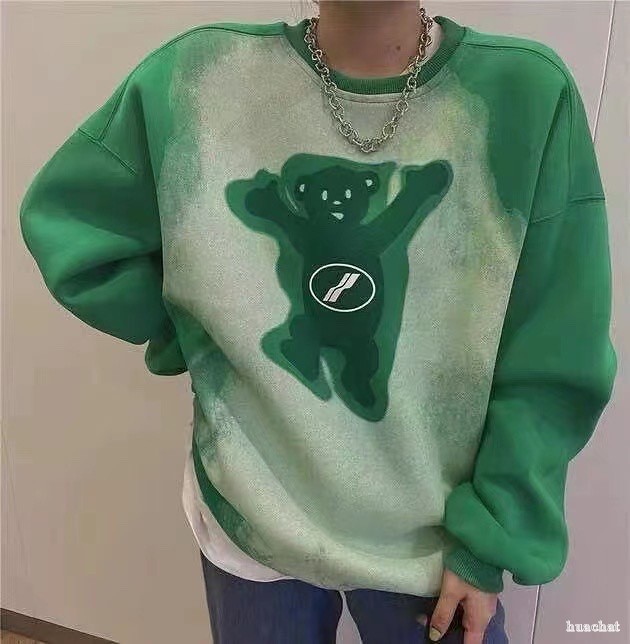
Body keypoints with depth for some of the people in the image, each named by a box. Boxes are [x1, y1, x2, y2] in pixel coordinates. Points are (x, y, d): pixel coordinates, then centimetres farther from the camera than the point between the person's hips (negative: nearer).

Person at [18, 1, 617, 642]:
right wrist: (196, 334, -6)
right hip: (250, 523, 1)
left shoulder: (531, 94, -13)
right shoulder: (196, 80, -10)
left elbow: (551, 365, -10)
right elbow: (64, 221, 1)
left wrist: (491, 540, -8)